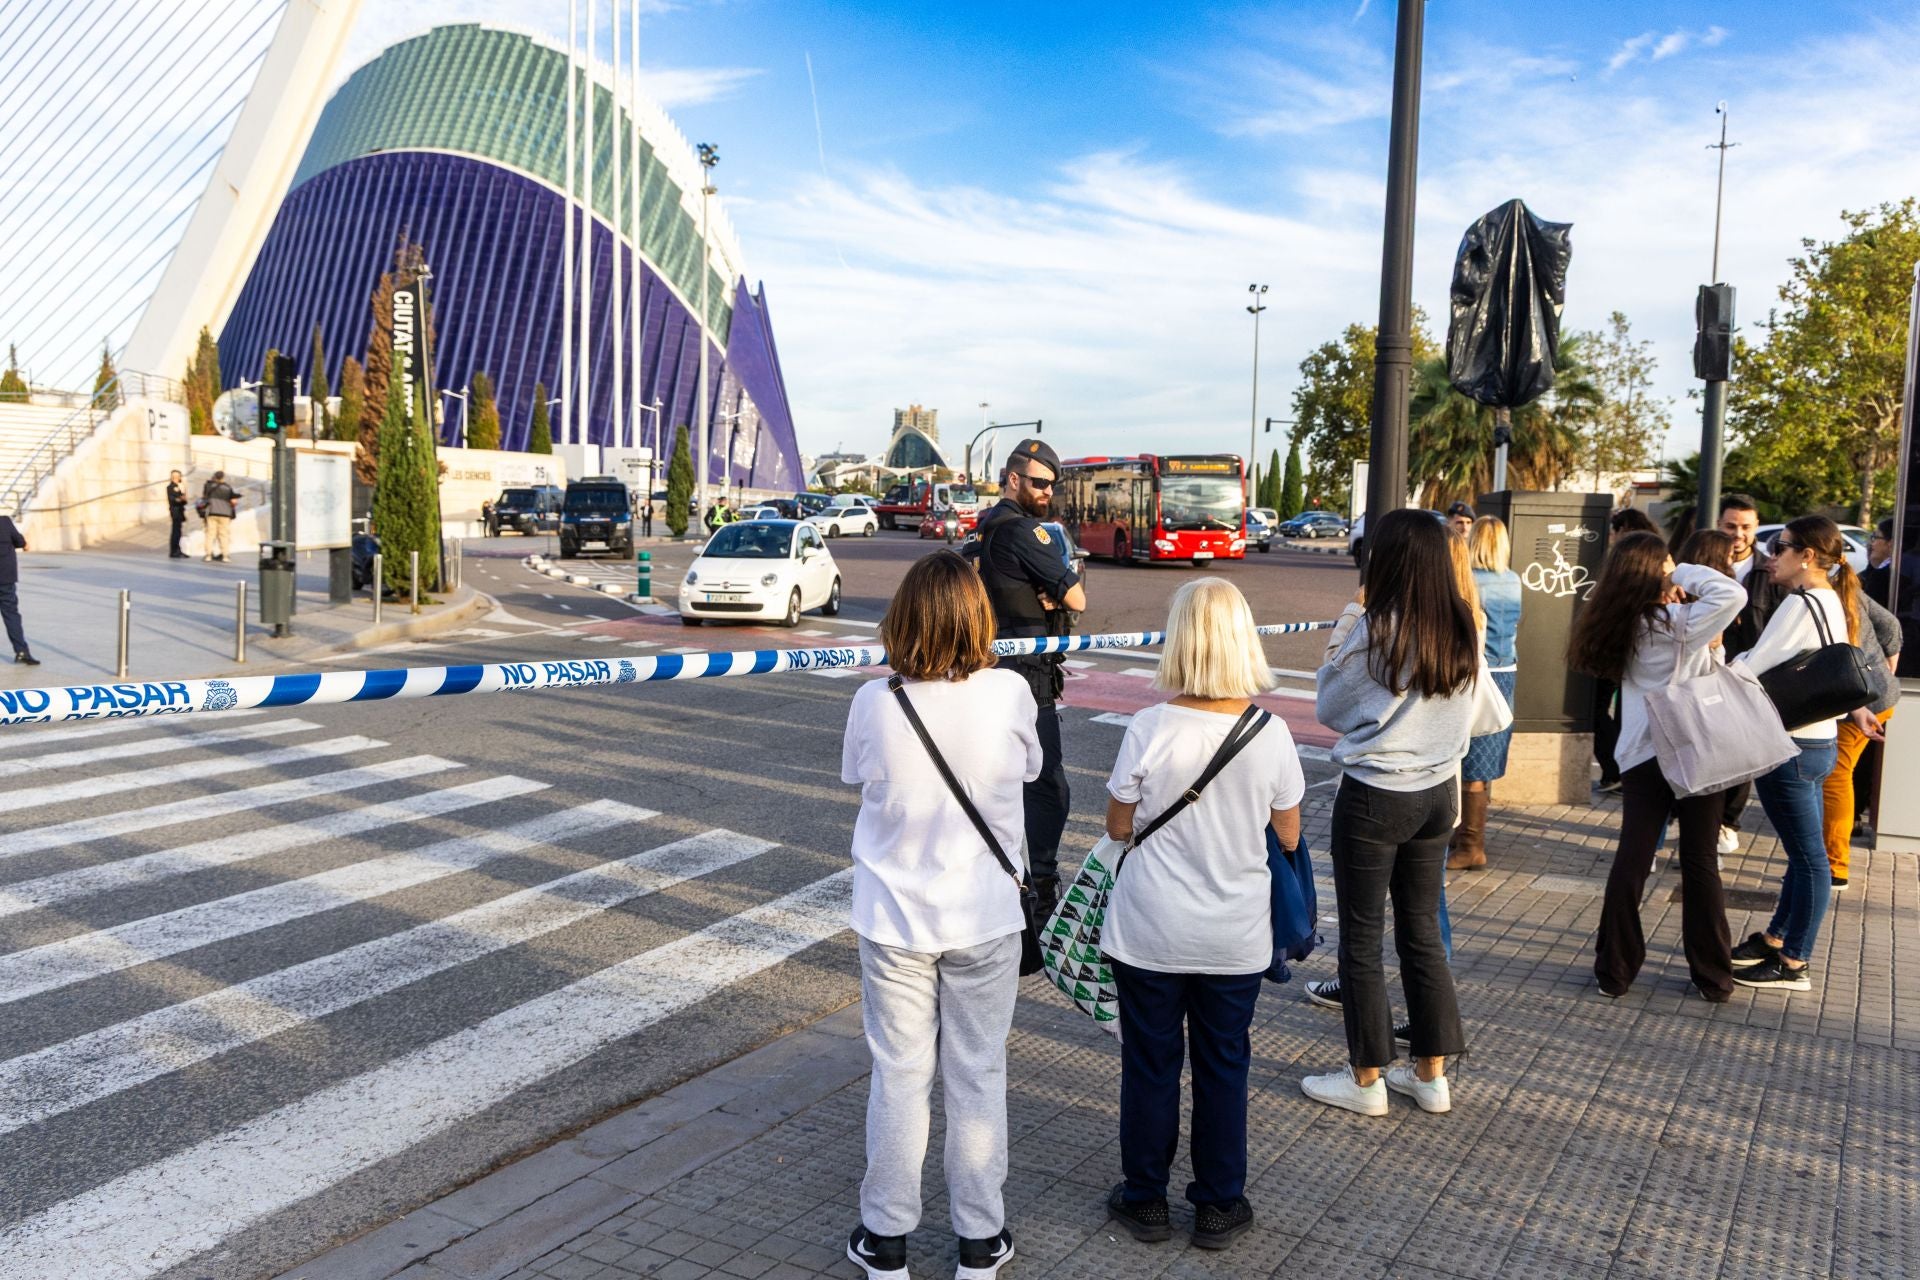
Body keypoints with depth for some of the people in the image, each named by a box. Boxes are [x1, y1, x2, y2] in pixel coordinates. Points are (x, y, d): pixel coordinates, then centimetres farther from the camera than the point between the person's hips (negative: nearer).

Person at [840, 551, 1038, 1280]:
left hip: (894, 918, 0)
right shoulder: (1009, 695, -15)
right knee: (978, 1077, 14)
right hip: (985, 918, 0)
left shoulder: (874, 703, -14)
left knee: (899, 1077, 13)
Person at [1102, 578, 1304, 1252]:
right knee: (1223, 1066, 16)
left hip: (1150, 932, -1)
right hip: (1236, 937, 2)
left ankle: (1144, 1199, 29)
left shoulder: (1149, 730, -17)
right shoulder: (1271, 733, -11)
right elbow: (1288, 836, 0)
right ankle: (1219, 1206, 29)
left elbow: (1118, 827, -5)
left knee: (1150, 1062, 14)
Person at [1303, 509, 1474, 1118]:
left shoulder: (1374, 629, -17)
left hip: (1375, 797, -6)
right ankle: (1431, 1073, 25)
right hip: (1437, 793, 6)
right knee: (1423, 930, 16)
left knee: (1361, 936, 6)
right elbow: (1464, 715, 10)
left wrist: (1341, 634, 3)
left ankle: (1366, 1080, 15)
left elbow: (1331, 709, -4)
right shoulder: (1462, 631, 1)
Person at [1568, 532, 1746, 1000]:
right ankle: (1714, 977, 14)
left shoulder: (1625, 623, 5)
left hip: (1642, 756, 5)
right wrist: (1688, 575, -8)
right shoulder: (1674, 623, -13)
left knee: (1631, 861, 6)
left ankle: (1615, 971, 10)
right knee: (1700, 863, 5)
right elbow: (1733, 594, -22)